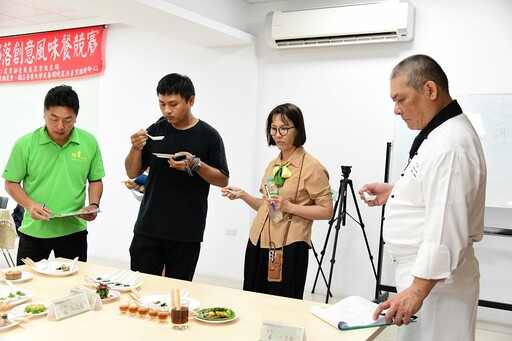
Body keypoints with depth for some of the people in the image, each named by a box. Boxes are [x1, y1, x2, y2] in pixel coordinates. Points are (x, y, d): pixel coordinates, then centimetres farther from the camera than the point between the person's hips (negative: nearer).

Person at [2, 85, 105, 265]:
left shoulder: (89, 143, -2)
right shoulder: (25, 144, -6)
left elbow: (95, 180, 9)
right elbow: (11, 183, 2)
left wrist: (93, 205, -8)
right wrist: (29, 204, -15)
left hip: (73, 230, 1)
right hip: (33, 230, 0)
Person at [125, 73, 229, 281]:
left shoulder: (208, 135, -3)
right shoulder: (155, 131, 5)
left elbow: (223, 180, -1)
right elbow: (133, 173, 8)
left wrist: (195, 165, -18)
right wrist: (136, 149, -11)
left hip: (187, 233, -2)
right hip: (148, 228, 2)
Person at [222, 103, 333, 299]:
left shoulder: (311, 167, -9)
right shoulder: (273, 165, 13)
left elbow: (326, 211, -11)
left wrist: (289, 206, -21)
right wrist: (243, 195, 4)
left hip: (289, 248, -7)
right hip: (258, 244, 7)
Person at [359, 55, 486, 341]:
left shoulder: (450, 144, -23)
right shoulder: (442, 134, 11)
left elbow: (445, 229, -27)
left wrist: (417, 291, -26)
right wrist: (395, 192, 12)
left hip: (433, 278, -10)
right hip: (425, 271, 10)